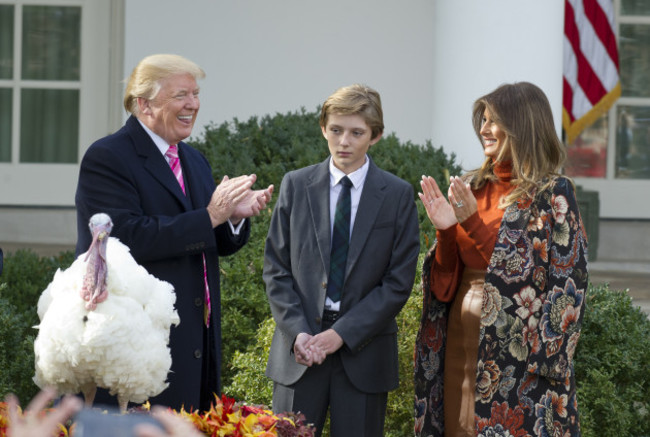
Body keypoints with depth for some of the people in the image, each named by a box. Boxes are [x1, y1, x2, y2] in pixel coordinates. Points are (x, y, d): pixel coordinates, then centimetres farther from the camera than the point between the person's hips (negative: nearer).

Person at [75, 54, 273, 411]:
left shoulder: (195, 162, 18)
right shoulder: (106, 158, -8)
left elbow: (219, 245, 20)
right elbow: (128, 238, -21)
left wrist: (236, 216, -4)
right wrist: (210, 216, -19)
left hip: (198, 338, 8)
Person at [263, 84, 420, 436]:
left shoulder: (398, 195, 1)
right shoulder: (295, 186, 6)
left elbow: (399, 282, -3)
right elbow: (276, 268, 5)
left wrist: (342, 334, -11)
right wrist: (298, 331, -9)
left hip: (363, 350, -1)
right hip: (300, 350, 1)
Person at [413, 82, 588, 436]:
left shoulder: (552, 193, -7)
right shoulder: (475, 187, 10)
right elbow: (448, 275, 11)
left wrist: (474, 224, -18)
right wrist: (446, 231, -7)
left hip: (514, 343, -6)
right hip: (462, 337, 6)